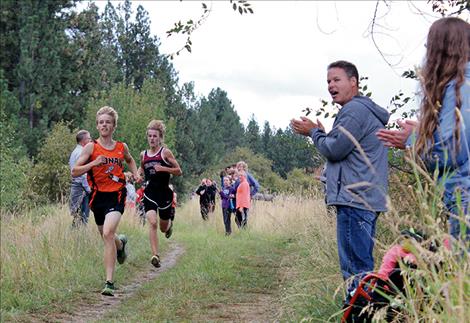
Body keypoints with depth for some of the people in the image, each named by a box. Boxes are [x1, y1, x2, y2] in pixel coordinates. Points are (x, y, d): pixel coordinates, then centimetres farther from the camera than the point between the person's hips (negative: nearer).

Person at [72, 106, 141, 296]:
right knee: (106, 237, 15)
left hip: (116, 196, -2)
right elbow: (74, 172, -4)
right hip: (98, 196, 2)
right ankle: (121, 242, 56)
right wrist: (94, 163, -18)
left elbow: (130, 160, 30)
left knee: (108, 233, -23)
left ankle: (109, 283, -22)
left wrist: (135, 174, 11)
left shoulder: (121, 147, 6)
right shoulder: (91, 147, -1)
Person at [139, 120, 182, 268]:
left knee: (163, 227, 13)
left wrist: (163, 168, -18)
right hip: (149, 193, 2)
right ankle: (155, 255, -22)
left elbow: (179, 171, -5)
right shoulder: (143, 155, 7)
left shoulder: (165, 152, -5)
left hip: (164, 193, -1)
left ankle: (169, 224, 53)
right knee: (152, 222, -21)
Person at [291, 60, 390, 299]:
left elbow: (335, 149, -13)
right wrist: (321, 133, 14)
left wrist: (313, 132, 3)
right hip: (368, 199, 11)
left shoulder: (355, 110, -9)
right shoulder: (366, 109, 25)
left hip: (355, 199, -11)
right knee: (362, 265, 13)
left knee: (355, 268, -11)